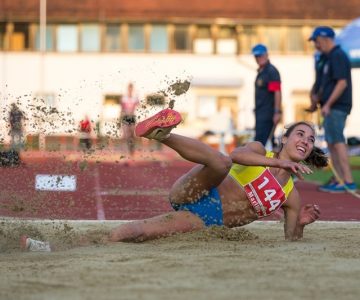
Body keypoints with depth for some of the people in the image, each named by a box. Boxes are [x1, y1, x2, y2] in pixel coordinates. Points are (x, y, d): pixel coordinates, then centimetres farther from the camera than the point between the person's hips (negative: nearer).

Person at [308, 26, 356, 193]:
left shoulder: (337, 56, -13)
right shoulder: (330, 57, 18)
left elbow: (342, 83, -21)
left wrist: (328, 104, -22)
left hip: (337, 107, -11)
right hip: (332, 108, 11)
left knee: (337, 141, -16)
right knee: (331, 142, 11)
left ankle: (348, 182, -20)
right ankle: (340, 181, 14)